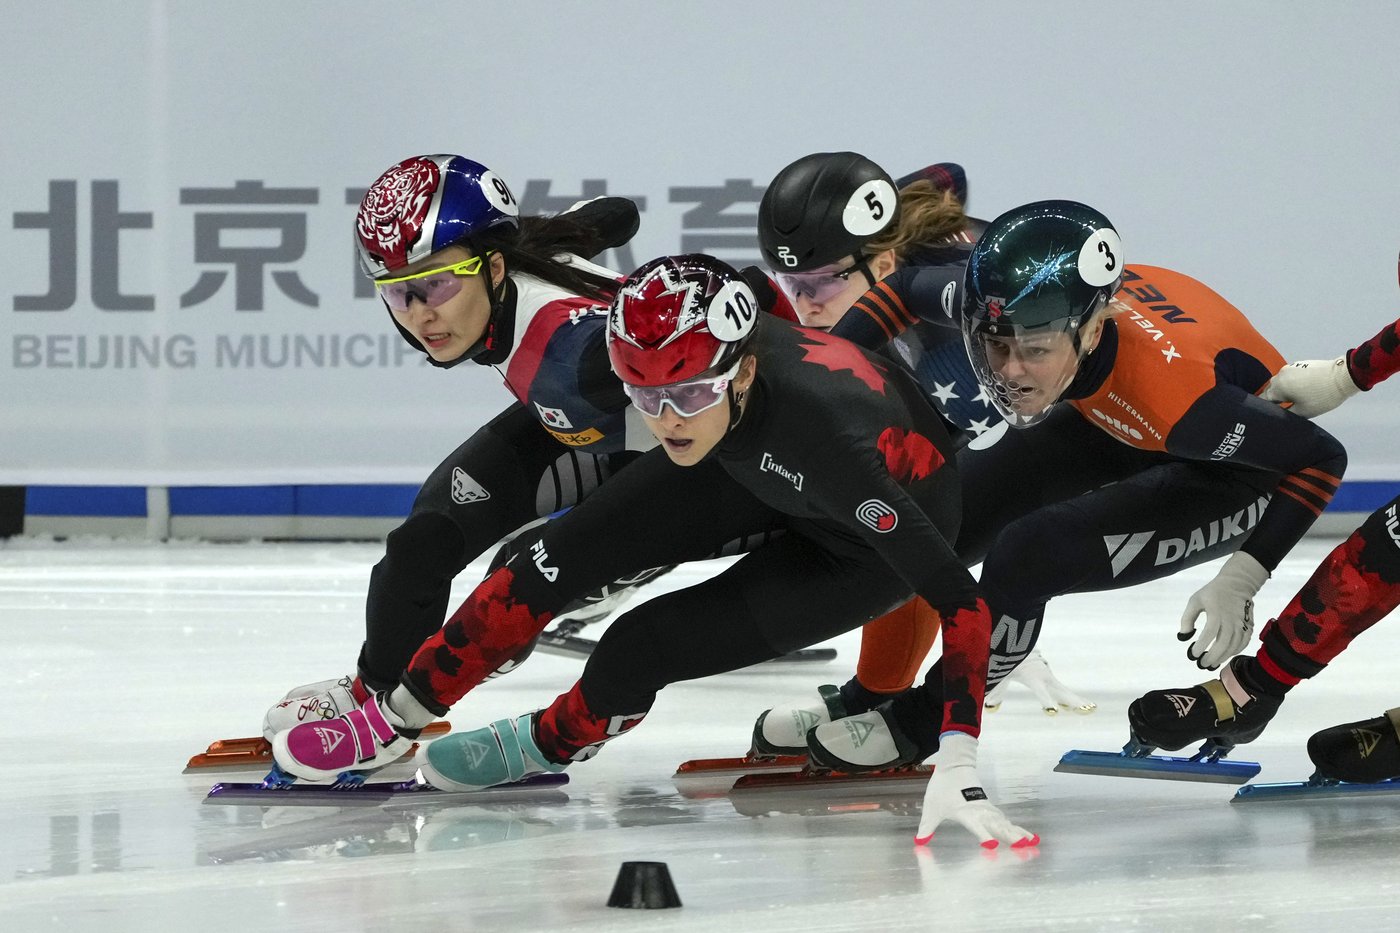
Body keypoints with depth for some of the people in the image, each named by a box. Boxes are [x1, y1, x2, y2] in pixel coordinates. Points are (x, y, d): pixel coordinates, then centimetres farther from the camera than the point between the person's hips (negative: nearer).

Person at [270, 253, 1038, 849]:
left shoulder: (834, 438, -46)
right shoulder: (689, 353, -30)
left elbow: (959, 602, -44)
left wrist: (957, 769, -48)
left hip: (870, 539, -5)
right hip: (758, 471, 5)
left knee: (643, 649, -15)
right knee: (566, 553, -5)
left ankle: (551, 744, 17)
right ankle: (388, 723, 11)